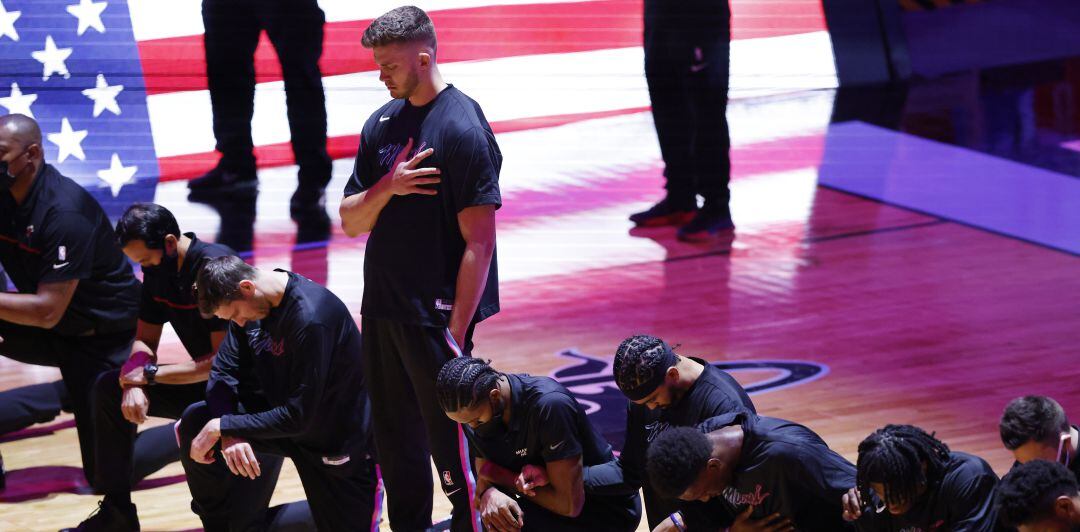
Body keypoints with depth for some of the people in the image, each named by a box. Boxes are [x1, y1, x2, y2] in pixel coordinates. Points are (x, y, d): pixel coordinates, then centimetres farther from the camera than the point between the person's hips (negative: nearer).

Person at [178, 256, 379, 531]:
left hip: (339, 443, -7)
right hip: (286, 414, 7)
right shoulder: (247, 303, -8)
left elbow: (298, 417, -30)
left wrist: (222, 427, -25)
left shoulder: (311, 319, -32)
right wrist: (229, 434, -25)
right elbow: (223, 373, -5)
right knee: (194, 422, -9)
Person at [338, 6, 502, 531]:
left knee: (451, 443, -3)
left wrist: (456, 331, -17)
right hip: (381, 309, 7)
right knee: (394, 443, 15)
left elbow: (478, 242, -15)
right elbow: (351, 222, 10)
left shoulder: (462, 127, -13)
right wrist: (389, 187, -11)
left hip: (436, 314, -7)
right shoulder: (382, 123, 9)